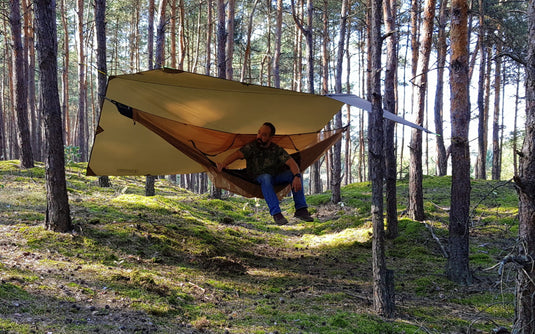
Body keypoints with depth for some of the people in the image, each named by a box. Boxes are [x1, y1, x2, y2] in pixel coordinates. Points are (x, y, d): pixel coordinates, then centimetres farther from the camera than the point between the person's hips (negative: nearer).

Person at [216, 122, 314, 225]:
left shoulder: (277, 150, -7)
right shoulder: (252, 147, -11)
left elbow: (291, 163, -17)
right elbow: (237, 154, -27)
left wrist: (297, 176, -38)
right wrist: (223, 164, -45)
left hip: (275, 178, 3)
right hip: (257, 179, -3)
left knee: (294, 173, -21)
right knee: (266, 178, -38)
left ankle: (301, 210, -23)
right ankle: (276, 213, -43)